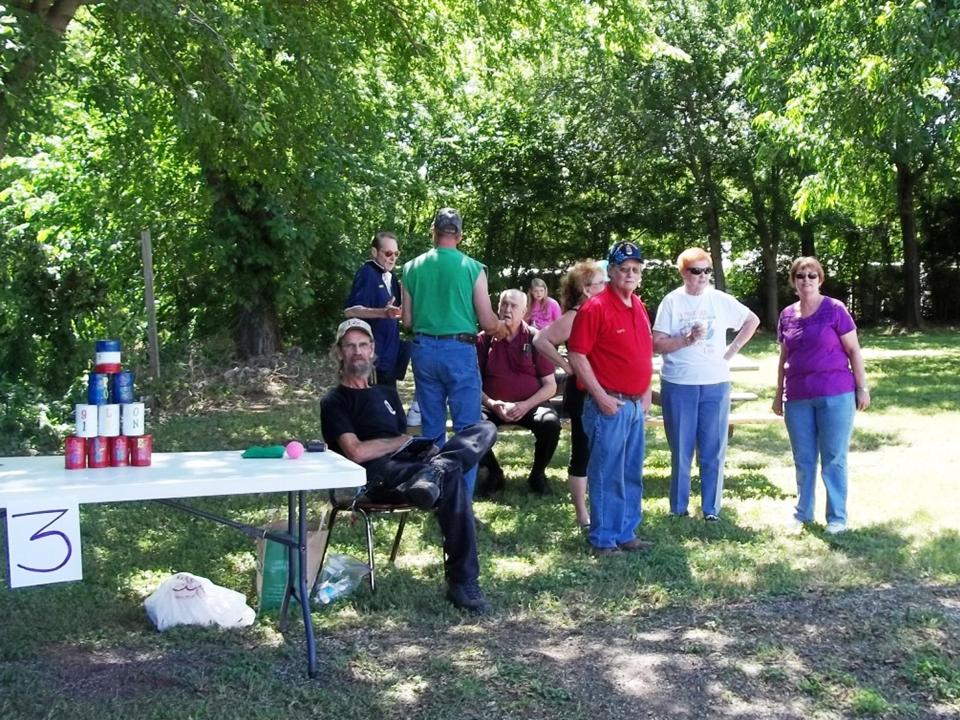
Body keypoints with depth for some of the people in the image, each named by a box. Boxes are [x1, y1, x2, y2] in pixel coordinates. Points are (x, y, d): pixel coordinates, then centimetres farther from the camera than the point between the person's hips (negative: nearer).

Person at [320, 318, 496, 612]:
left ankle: (432, 474, -44)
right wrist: (403, 440, 3)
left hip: (409, 466, 7)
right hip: (377, 477, -7)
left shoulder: (387, 393, 35)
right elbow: (356, 452, -6)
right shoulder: (334, 403, 13)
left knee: (485, 430, -17)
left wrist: (425, 448, 1)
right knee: (451, 478, -37)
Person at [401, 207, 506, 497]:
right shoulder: (472, 268, -6)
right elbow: (487, 322, -4)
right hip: (459, 349, -4)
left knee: (431, 427, 14)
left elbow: (407, 320, 8)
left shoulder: (412, 268, 4)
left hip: (423, 349, 4)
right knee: (467, 429, 2)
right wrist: (500, 327, 18)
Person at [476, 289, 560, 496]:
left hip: (530, 405, 0)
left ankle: (538, 473, -1)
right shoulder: (485, 339, 1)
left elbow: (550, 385, -1)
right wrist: (491, 404, -16)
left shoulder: (535, 339, 0)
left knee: (550, 423, -31)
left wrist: (526, 405, -17)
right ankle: (494, 472, 0)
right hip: (494, 406, 0)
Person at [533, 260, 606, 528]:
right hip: (583, 393, -7)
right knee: (583, 453, 2)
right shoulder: (575, 317, -13)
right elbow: (540, 340, -19)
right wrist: (565, 365, -17)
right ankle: (582, 513, 11)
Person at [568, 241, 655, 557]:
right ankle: (603, 540, 9)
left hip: (636, 405, 8)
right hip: (609, 405, -8)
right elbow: (577, 356, -15)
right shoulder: (596, 307, -13)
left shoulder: (639, 307, 12)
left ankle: (626, 533, 27)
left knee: (632, 475, 15)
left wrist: (646, 391, 14)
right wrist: (600, 396, -17)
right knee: (607, 475, -1)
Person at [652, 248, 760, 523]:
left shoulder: (721, 300, 3)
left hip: (715, 384, 2)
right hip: (678, 385, -1)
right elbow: (657, 344, -6)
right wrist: (687, 339, -19)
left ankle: (711, 509, 14)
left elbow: (752, 320, 16)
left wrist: (732, 350, 6)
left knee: (713, 450, 4)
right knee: (681, 450, 6)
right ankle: (678, 509, 17)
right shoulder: (672, 302, -2)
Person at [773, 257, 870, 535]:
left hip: (835, 395, -4)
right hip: (797, 399, 4)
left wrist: (862, 387, -5)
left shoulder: (835, 309, -4)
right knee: (803, 459, 11)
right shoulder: (787, 315, 9)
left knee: (833, 459, 2)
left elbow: (853, 350, -3)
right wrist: (779, 393, 16)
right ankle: (803, 514, 23)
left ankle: (837, 518, 11)